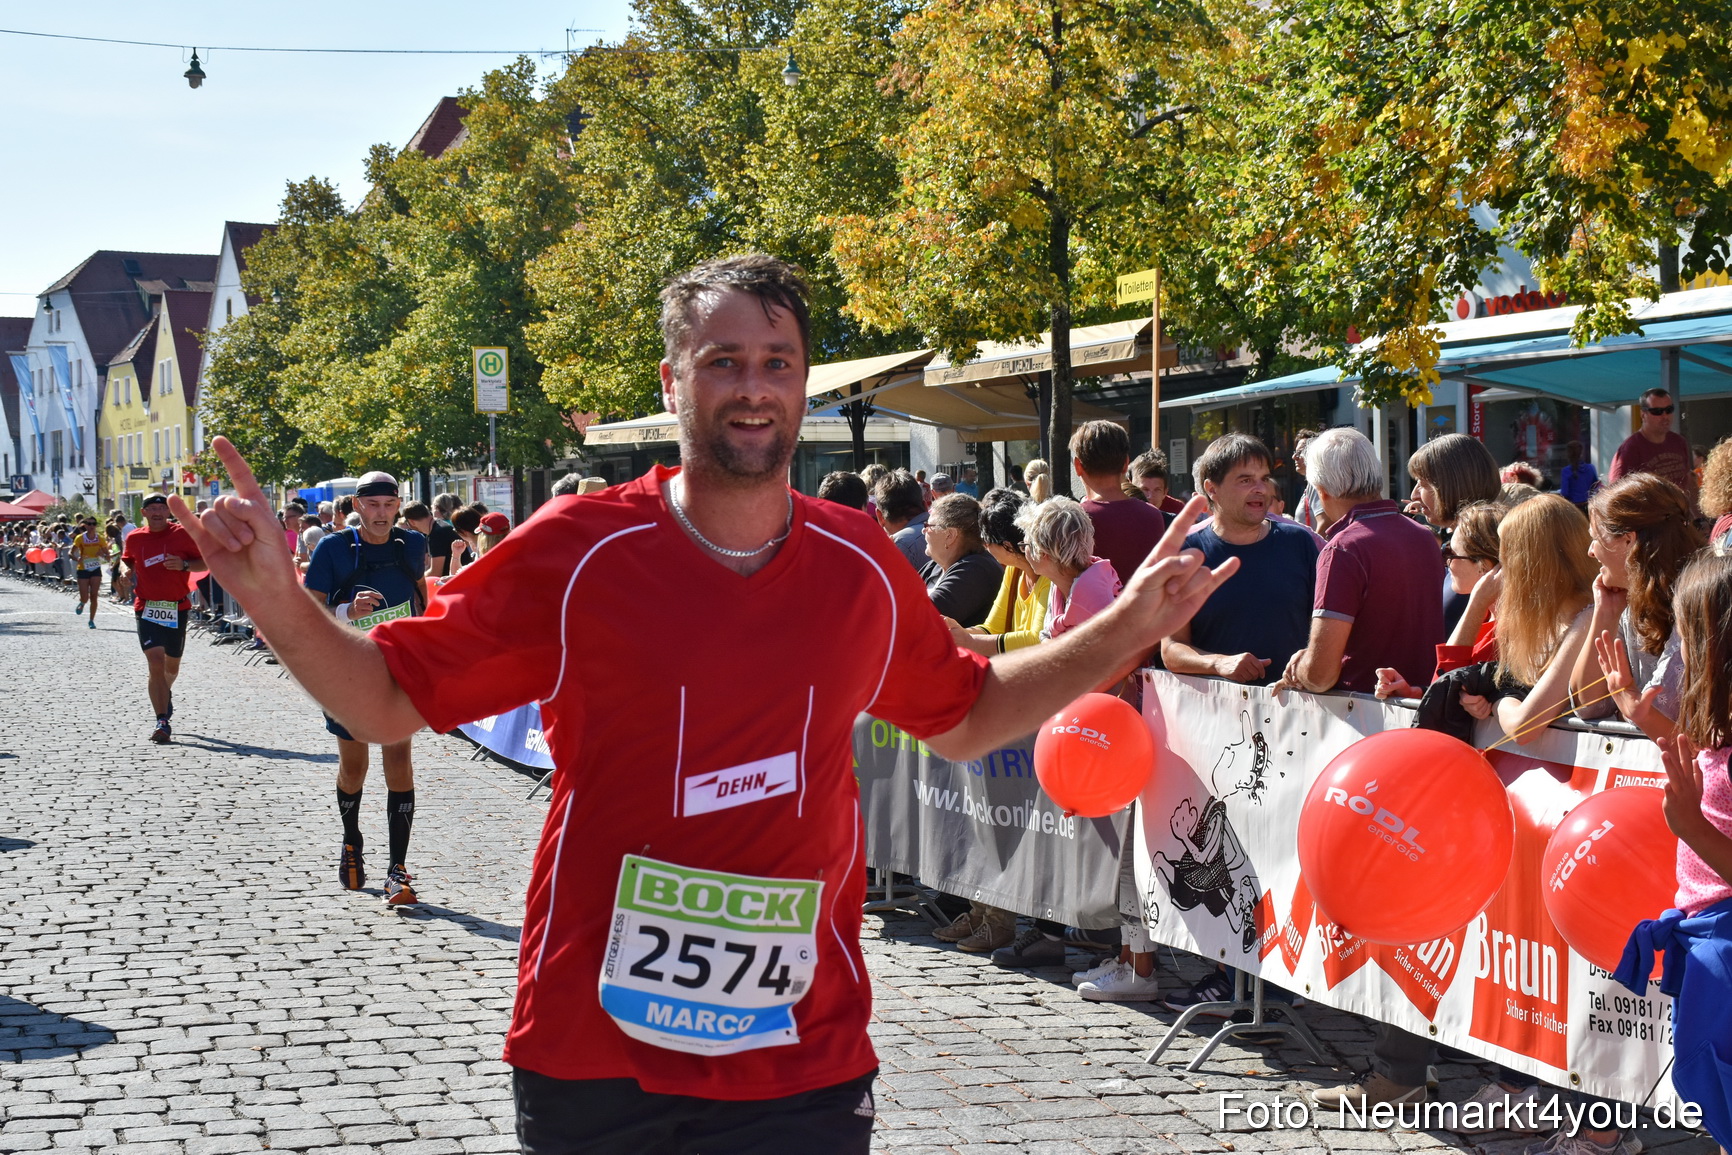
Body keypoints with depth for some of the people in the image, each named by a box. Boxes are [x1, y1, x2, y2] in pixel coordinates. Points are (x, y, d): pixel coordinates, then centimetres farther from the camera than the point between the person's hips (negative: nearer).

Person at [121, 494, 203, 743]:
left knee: (172, 666, 15)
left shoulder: (182, 534, -4)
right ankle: (162, 722, -16)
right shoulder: (134, 539, 4)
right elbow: (127, 560, 23)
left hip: (177, 608, 0)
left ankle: (165, 693, 51)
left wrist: (184, 565, -18)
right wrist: (127, 571, 1)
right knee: (156, 664, -14)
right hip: (147, 609, 0)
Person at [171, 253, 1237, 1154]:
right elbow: (391, 700, 1)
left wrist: (1123, 631, 10)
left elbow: (965, 717, 19)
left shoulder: (865, 569, 1)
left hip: (805, 1065, 2)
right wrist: (276, 599, -15)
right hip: (593, 1060, -1)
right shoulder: (576, 553, -7)